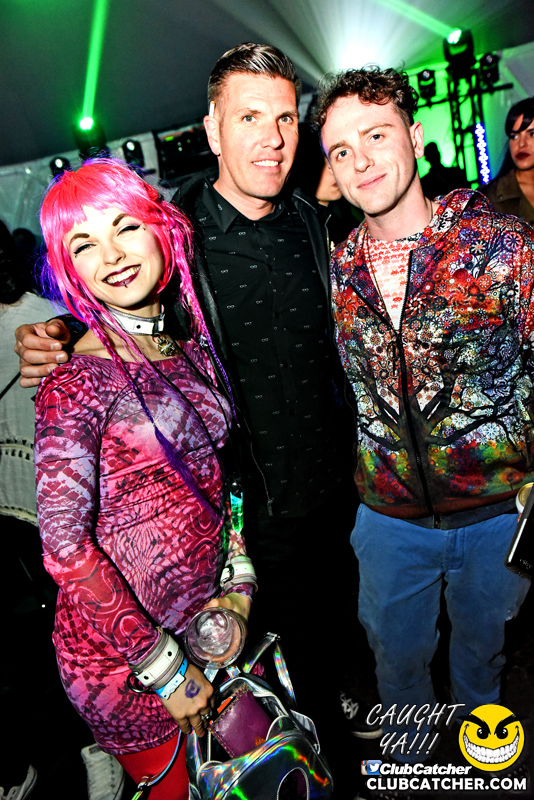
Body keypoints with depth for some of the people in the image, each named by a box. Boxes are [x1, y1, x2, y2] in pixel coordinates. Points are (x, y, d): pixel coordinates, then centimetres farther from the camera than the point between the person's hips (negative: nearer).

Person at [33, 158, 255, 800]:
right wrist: (166, 668, -16)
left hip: (204, 620, 6)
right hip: (119, 653, -6)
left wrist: (238, 584, 1)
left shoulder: (192, 348, 1)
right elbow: (65, 547, -21)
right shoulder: (77, 378, -19)